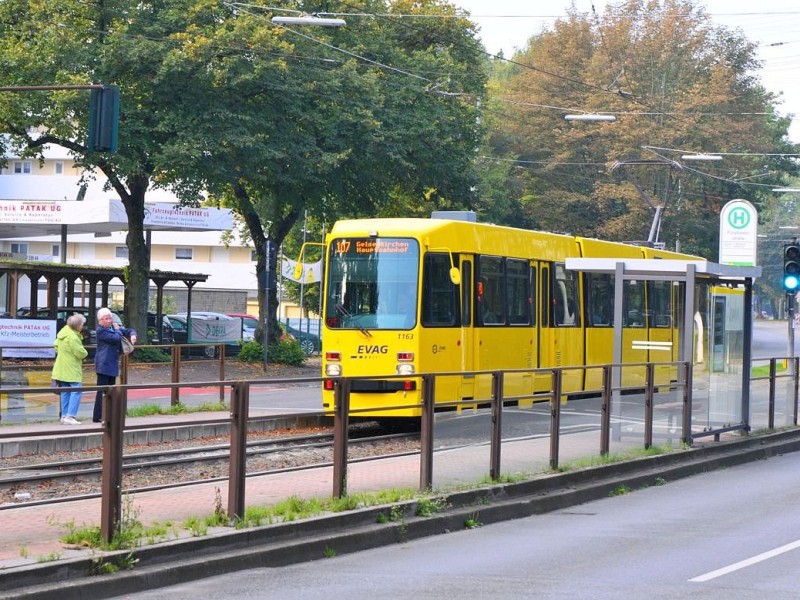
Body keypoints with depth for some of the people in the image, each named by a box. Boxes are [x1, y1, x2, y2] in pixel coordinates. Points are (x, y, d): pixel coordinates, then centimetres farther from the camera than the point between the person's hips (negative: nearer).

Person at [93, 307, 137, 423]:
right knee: (102, 391, -10)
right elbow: (116, 338, -23)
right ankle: (97, 417, -10)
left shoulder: (113, 327, 14)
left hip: (112, 365, 9)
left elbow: (130, 331, 17)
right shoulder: (101, 331, -11)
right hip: (104, 365, -9)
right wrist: (117, 330, -3)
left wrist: (132, 335, -5)